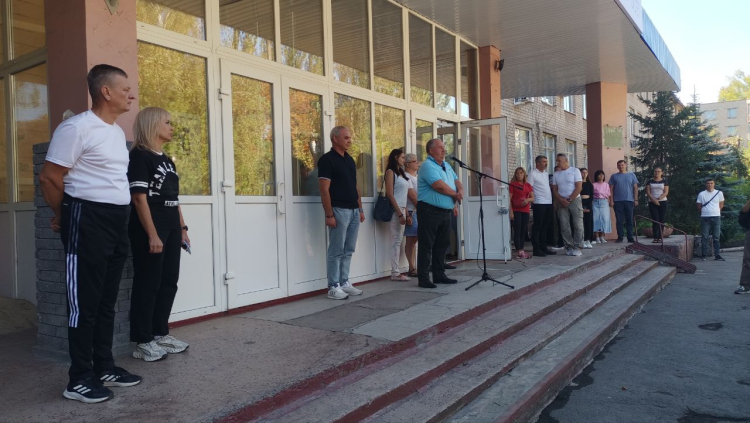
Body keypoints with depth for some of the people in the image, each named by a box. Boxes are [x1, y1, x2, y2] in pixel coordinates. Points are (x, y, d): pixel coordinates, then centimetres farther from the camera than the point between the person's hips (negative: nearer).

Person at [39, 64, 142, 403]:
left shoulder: (117, 132, 15)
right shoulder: (77, 127, -13)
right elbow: (49, 178, -11)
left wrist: (118, 220, 18)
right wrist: (65, 217, 3)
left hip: (118, 220, 8)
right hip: (88, 221, -8)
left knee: (107, 300, 14)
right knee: (85, 303, -1)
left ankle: (104, 368, 25)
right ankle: (79, 380, 10)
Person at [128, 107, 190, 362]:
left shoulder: (167, 160, 17)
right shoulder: (139, 156, -10)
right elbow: (139, 198, -17)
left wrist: (182, 228, 16)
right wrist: (152, 235, -20)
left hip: (171, 229, 9)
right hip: (149, 230, -9)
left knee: (169, 282, 12)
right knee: (148, 284, -3)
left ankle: (161, 333, 24)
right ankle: (143, 342, 7)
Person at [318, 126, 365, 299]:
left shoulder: (350, 160, 15)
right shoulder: (327, 159, -8)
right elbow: (324, 190, -13)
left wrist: (360, 209, 15)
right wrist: (329, 215, -18)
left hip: (354, 210, 8)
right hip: (339, 210, -8)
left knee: (348, 251, 11)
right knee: (336, 251, -2)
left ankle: (344, 282, 20)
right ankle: (333, 287, 5)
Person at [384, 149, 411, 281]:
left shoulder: (401, 172, 19)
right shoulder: (390, 172, -5)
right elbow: (390, 194, -13)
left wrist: (404, 212, 9)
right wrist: (399, 213, -17)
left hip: (401, 209, 8)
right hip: (395, 210, -8)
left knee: (398, 241, 6)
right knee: (396, 240, -7)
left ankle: (397, 271, 8)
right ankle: (395, 273, -5)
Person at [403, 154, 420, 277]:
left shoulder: (416, 177, 19)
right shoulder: (406, 177, -8)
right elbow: (412, 195, -14)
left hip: (419, 211, 8)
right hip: (412, 212, -8)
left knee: (414, 240, 8)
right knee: (411, 241, -5)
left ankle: (414, 268, 11)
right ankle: (412, 269, -3)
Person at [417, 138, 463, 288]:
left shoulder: (446, 166, 16)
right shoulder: (428, 166, -13)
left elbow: (457, 182, 17)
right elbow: (440, 186, -24)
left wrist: (460, 193, -6)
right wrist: (455, 194, -7)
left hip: (445, 211, 9)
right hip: (430, 211, -9)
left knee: (442, 244, 13)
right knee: (426, 245, -4)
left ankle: (439, 275, 23)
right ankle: (423, 278, 0)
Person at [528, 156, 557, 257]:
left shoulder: (546, 174, 17)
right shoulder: (532, 174, -5)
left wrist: (553, 199, 11)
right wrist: (532, 200, -16)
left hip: (549, 203, 8)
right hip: (539, 204, -8)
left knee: (545, 227, 11)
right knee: (537, 227, -4)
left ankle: (543, 247, 18)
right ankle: (536, 249, 0)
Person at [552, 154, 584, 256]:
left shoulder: (575, 170, 0)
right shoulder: (556, 174, 11)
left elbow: (579, 187, -7)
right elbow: (554, 190, 8)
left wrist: (569, 200, -12)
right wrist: (561, 200, -8)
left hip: (575, 200, -3)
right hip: (561, 202, 3)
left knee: (578, 225, -6)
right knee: (564, 226, 0)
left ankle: (576, 247, 2)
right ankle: (569, 247, 6)